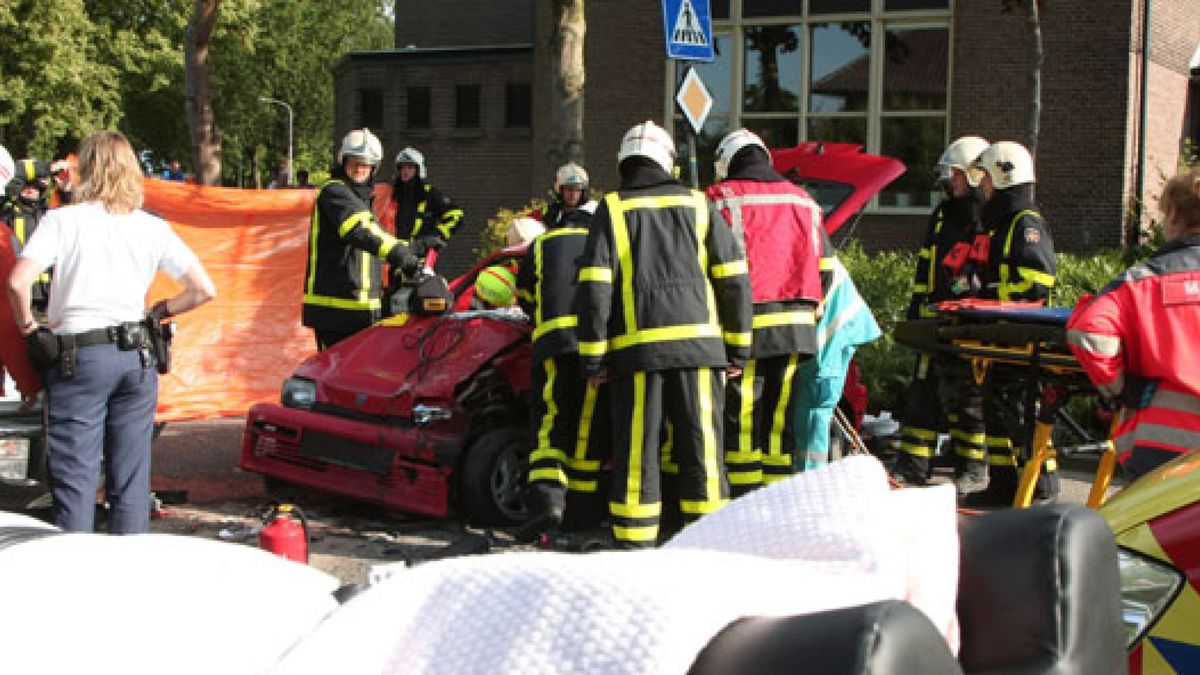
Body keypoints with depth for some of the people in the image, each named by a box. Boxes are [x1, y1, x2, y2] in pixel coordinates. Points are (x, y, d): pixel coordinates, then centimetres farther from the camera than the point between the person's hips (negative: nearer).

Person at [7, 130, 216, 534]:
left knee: (74, 475, 3)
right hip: (135, 354, 3)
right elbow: (203, 290, 1)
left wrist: (27, 326, -1)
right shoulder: (152, 227, 4)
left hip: (76, 357, -3)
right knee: (132, 477, 10)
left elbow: (18, 282, -17)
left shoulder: (63, 220, -5)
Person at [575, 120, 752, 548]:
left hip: (636, 348, -1)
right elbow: (734, 280, 8)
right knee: (701, 446, 6)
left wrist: (593, 356, 0)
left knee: (636, 449, 3)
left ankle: (635, 543, 6)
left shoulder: (612, 210, 5)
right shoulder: (698, 205, 10)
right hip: (698, 343, 1)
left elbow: (594, 287, -4)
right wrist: (738, 346, 14)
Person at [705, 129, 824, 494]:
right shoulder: (804, 200, 16)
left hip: (747, 326, -5)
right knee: (780, 420, 12)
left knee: (740, 422, 0)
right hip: (798, 326, 5)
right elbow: (822, 268, 18)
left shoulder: (722, 198, -2)